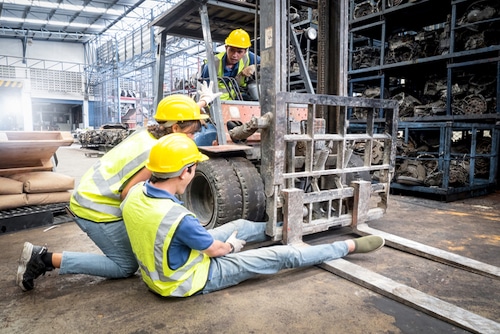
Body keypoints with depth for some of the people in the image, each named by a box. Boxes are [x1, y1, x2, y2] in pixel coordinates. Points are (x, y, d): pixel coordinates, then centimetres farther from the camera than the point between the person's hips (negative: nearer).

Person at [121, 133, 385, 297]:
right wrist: (231, 245, 4)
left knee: (240, 225, 17)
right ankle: (350, 245, 11)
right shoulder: (177, 218, -37)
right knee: (282, 256, -3)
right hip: (193, 279, -7)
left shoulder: (135, 195, -14)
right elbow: (216, 249, -19)